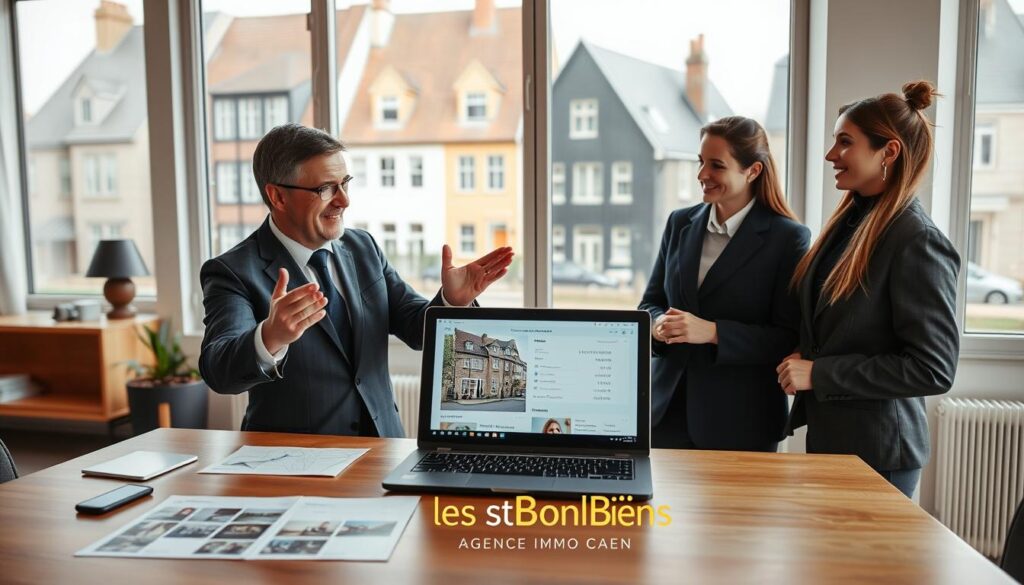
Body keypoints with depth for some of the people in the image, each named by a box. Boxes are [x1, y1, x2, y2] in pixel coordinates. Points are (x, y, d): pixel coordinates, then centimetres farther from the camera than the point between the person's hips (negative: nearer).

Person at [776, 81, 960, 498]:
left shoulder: (918, 241, -17)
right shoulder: (850, 222, 6)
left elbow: (934, 369, -19)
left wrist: (819, 373, -19)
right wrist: (803, 360, 0)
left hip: (877, 453, -7)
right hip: (828, 436, 8)